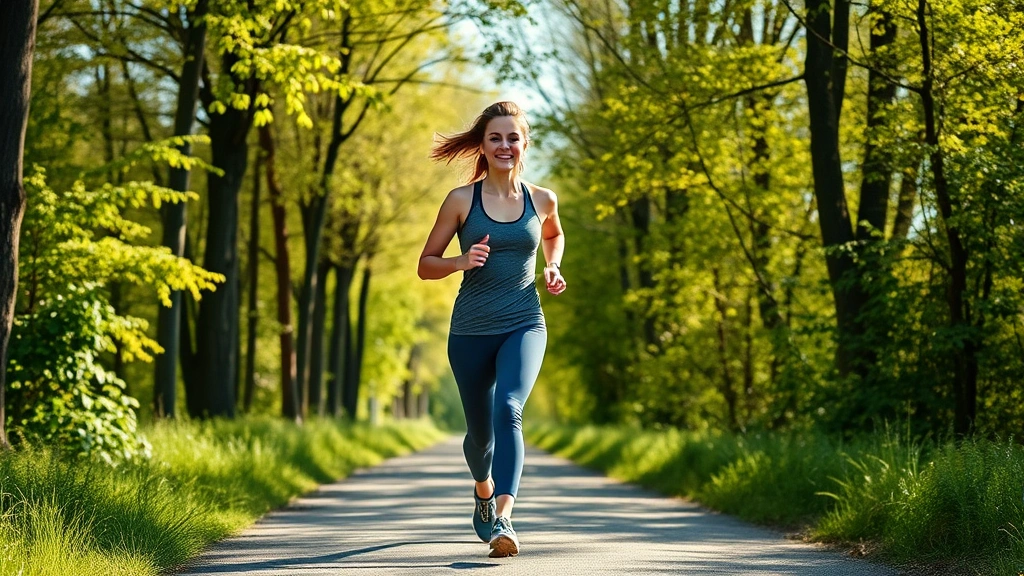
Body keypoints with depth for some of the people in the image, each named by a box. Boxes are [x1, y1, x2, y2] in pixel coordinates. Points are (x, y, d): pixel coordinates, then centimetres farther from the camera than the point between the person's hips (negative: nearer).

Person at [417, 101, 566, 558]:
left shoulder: (541, 200, 4)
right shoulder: (461, 200, -2)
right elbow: (425, 265, 2)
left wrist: (552, 268, 8)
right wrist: (462, 261, -18)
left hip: (524, 326, 0)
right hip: (471, 330, 0)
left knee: (508, 408, -26)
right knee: (480, 429, 13)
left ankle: (502, 519, -36)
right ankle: (483, 490, 47)